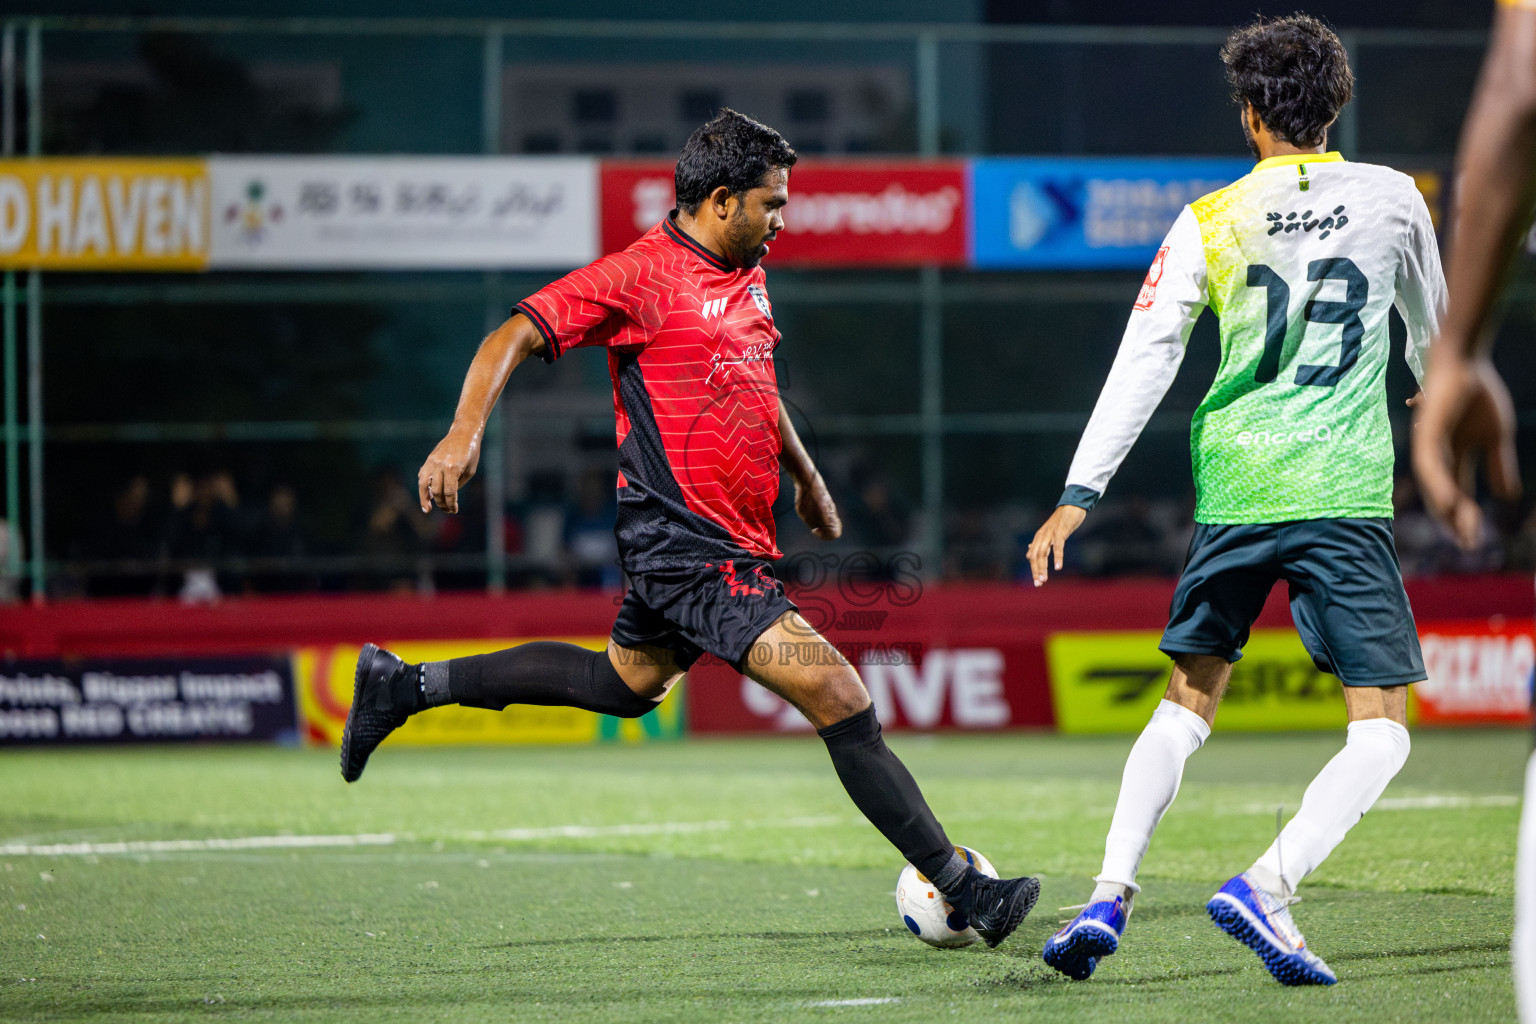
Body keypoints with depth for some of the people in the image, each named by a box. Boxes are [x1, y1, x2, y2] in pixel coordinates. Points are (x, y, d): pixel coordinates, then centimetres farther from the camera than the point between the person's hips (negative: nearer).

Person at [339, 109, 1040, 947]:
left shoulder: (746, 274, 13)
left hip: (732, 544, 10)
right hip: (689, 548, -10)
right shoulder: (644, 273, -14)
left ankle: (407, 686, 37)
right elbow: (516, 336, -17)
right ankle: (959, 888, -12)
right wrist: (465, 432, -31)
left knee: (625, 682, 27)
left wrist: (806, 476, 36)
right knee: (840, 698, -15)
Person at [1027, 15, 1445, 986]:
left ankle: (1112, 894, 5)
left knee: (1190, 698, 19)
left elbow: (1145, 359, -1)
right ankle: (1267, 885, -21)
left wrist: (1081, 493, 1)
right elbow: (1434, 331, 21)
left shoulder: (1209, 221, 3)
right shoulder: (1390, 198, 5)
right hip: (1345, 491, -2)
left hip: (1233, 490, 2)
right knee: (1383, 725, 0)